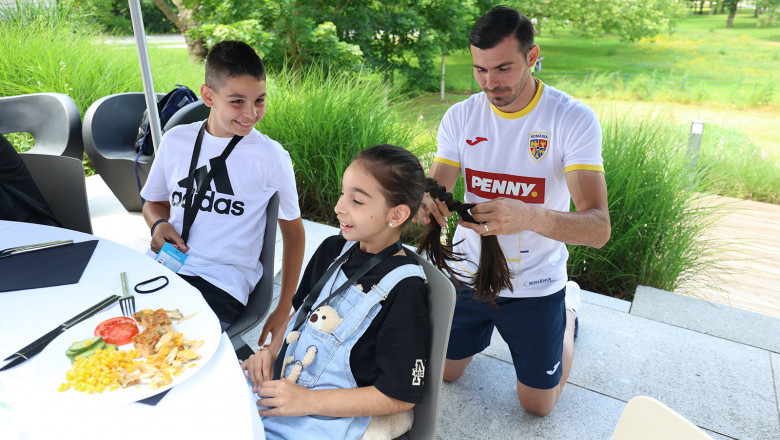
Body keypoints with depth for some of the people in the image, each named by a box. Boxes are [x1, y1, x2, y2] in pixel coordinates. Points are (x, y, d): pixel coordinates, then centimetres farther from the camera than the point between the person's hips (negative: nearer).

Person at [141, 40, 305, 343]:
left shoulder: (270, 156, -4)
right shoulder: (175, 140, 7)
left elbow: (294, 230, 4)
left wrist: (284, 311, 2)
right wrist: (159, 224, -2)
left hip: (222, 282, -4)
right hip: (164, 264, 4)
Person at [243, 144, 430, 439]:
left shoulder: (403, 290, -20)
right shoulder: (333, 250, 3)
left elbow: (400, 397, -17)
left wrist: (307, 400, -20)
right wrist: (271, 352, -1)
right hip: (279, 380, 7)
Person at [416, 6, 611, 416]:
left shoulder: (574, 119, -19)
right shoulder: (460, 116, -8)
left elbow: (599, 228, -27)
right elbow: (434, 190, -8)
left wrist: (531, 217, -48)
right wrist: (426, 203, -35)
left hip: (535, 284, -2)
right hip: (468, 271, 3)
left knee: (538, 405, 13)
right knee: (443, 371, 17)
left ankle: (568, 307, 37)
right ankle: (487, 320, 44)